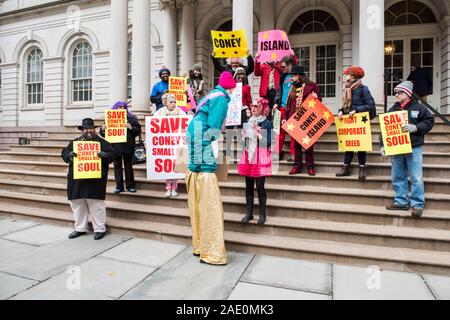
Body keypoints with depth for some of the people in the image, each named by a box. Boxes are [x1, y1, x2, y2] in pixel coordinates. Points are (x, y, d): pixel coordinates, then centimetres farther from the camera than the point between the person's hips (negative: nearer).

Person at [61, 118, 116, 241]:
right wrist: (69, 154, -13)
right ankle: (80, 228, 27)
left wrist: (105, 155, -24)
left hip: (95, 181, -4)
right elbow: (64, 152, 10)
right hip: (77, 180, 4)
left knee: (96, 205, 0)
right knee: (77, 204, 12)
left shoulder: (102, 142, 2)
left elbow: (112, 154, -2)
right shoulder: (75, 142, 13)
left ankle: (100, 229, 12)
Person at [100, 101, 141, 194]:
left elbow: (138, 130, 0)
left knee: (128, 165, 5)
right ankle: (119, 186, 13)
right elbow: (103, 134, 11)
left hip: (127, 146, -2)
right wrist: (103, 129, -10)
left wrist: (131, 127, -17)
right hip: (115, 146, 2)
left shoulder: (132, 118, 6)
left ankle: (130, 186, 13)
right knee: (117, 166, 6)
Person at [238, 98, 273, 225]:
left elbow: (268, 142, -10)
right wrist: (244, 136, 1)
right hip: (248, 156, 5)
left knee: (260, 186, -4)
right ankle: (249, 213, 16)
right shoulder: (248, 122, 14)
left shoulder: (267, 123, -2)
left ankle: (262, 214, 10)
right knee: (249, 186, 6)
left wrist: (257, 134, -15)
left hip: (261, 158, -5)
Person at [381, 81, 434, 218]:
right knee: (398, 177, 9)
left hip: (414, 149, -4)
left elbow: (429, 121, 2)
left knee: (416, 178, -2)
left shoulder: (418, 107, 2)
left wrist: (415, 127, -15)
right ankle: (401, 202, 20)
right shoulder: (392, 110, 11)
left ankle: (417, 205, 7)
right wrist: (382, 145, 3)